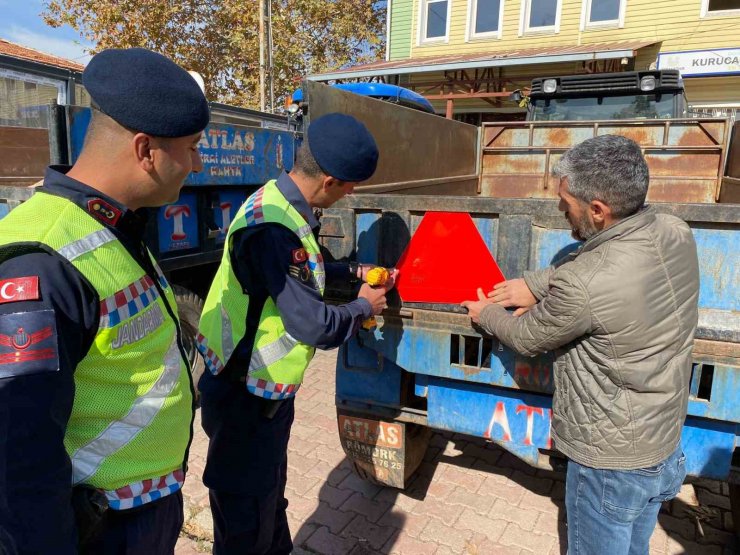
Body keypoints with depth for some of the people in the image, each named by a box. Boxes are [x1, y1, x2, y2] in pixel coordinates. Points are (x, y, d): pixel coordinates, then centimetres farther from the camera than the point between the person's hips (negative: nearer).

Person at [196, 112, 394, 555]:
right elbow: (316, 327, -28)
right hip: (247, 399, -9)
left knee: (271, 494, 28)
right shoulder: (272, 229, -31)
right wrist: (364, 307, -10)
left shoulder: (282, 206, 0)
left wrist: (354, 272, 8)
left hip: (268, 389, 10)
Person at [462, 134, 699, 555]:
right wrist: (535, 282, 2)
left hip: (610, 461, -7)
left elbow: (527, 338, -13)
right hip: (667, 447, 7)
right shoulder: (677, 234, -11)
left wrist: (487, 314, 6)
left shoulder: (581, 287, -33)